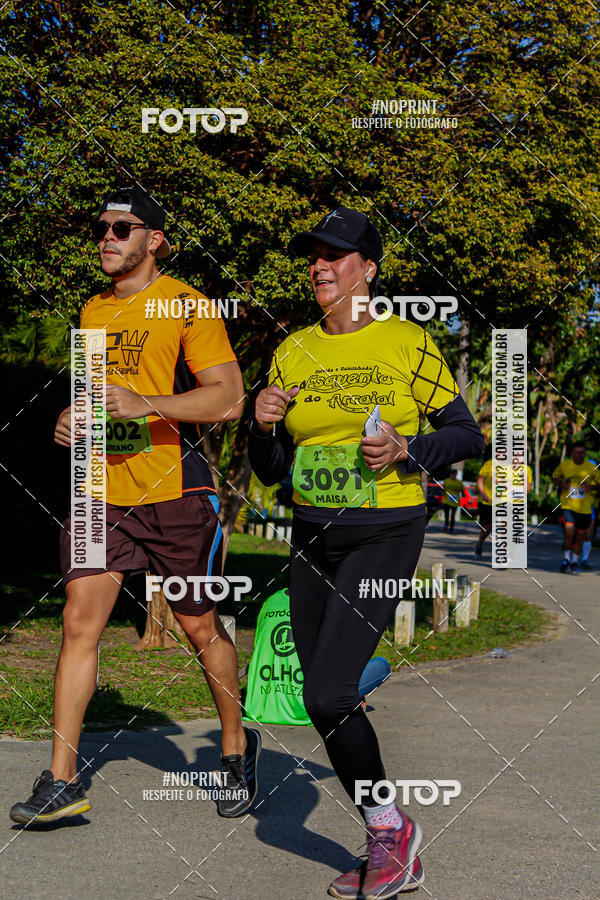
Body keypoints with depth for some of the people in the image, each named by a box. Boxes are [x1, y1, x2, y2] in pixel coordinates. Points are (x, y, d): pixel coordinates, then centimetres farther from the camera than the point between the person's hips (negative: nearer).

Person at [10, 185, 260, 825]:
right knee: (79, 620, -4)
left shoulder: (187, 306, -6)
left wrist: (144, 404, -24)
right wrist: (70, 420, 9)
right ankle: (62, 782, 0)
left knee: (199, 626, 6)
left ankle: (236, 745, 29)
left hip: (175, 492, -5)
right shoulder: (92, 311, 16)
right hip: (101, 489, 5)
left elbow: (228, 397, -13)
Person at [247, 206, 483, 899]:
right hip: (312, 540, 6)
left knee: (328, 695, -17)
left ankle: (388, 827, 8)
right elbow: (269, 471, 11)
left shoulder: (408, 343, -4)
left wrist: (407, 449, -16)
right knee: (326, 706, 8)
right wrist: (263, 426, -9)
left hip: (384, 536, -6)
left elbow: (467, 435, 1)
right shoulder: (292, 351, 8)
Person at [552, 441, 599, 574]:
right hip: (567, 505, -1)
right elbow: (554, 477, 16)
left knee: (580, 536, 8)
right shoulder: (564, 465, 0)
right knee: (569, 531, -18)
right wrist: (560, 485, -4)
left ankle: (575, 561, 29)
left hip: (584, 508, 1)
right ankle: (566, 558, 5)